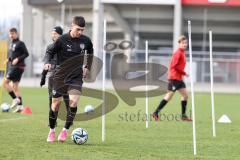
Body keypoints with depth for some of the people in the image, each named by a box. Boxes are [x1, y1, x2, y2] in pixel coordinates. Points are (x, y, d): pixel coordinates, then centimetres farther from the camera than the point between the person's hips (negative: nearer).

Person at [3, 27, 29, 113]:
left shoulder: (20, 43, -10)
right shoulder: (11, 44, 15)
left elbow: (26, 54, -12)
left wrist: (18, 59, -21)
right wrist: (9, 59, 6)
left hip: (18, 67, -9)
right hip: (12, 67, 9)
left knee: (5, 82, -13)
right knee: (15, 86, 8)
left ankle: (15, 99, -7)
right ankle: (20, 106, 9)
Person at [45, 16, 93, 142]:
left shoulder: (85, 40, -2)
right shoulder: (62, 40, -12)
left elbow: (90, 53, 19)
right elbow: (51, 52, -1)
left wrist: (87, 67, 15)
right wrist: (48, 62, -20)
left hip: (76, 76, 1)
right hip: (60, 76, -1)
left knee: (74, 102, -18)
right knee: (56, 103, 3)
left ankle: (65, 130, -3)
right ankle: (52, 131, 21)